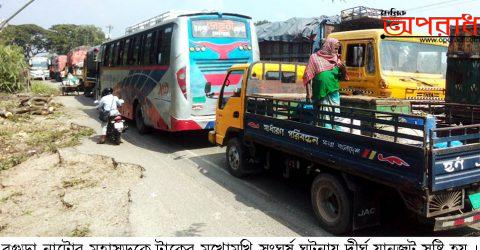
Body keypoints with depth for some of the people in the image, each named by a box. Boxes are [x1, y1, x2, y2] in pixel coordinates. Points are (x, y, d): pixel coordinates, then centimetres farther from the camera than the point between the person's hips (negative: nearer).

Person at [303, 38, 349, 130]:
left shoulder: (336, 59, 11)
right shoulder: (315, 57, 1)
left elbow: (343, 77, 13)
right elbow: (308, 77, -3)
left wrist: (342, 68, -7)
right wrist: (309, 93, -9)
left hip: (333, 92, 3)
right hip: (320, 94, -3)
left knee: (336, 115, 2)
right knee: (324, 117, 1)